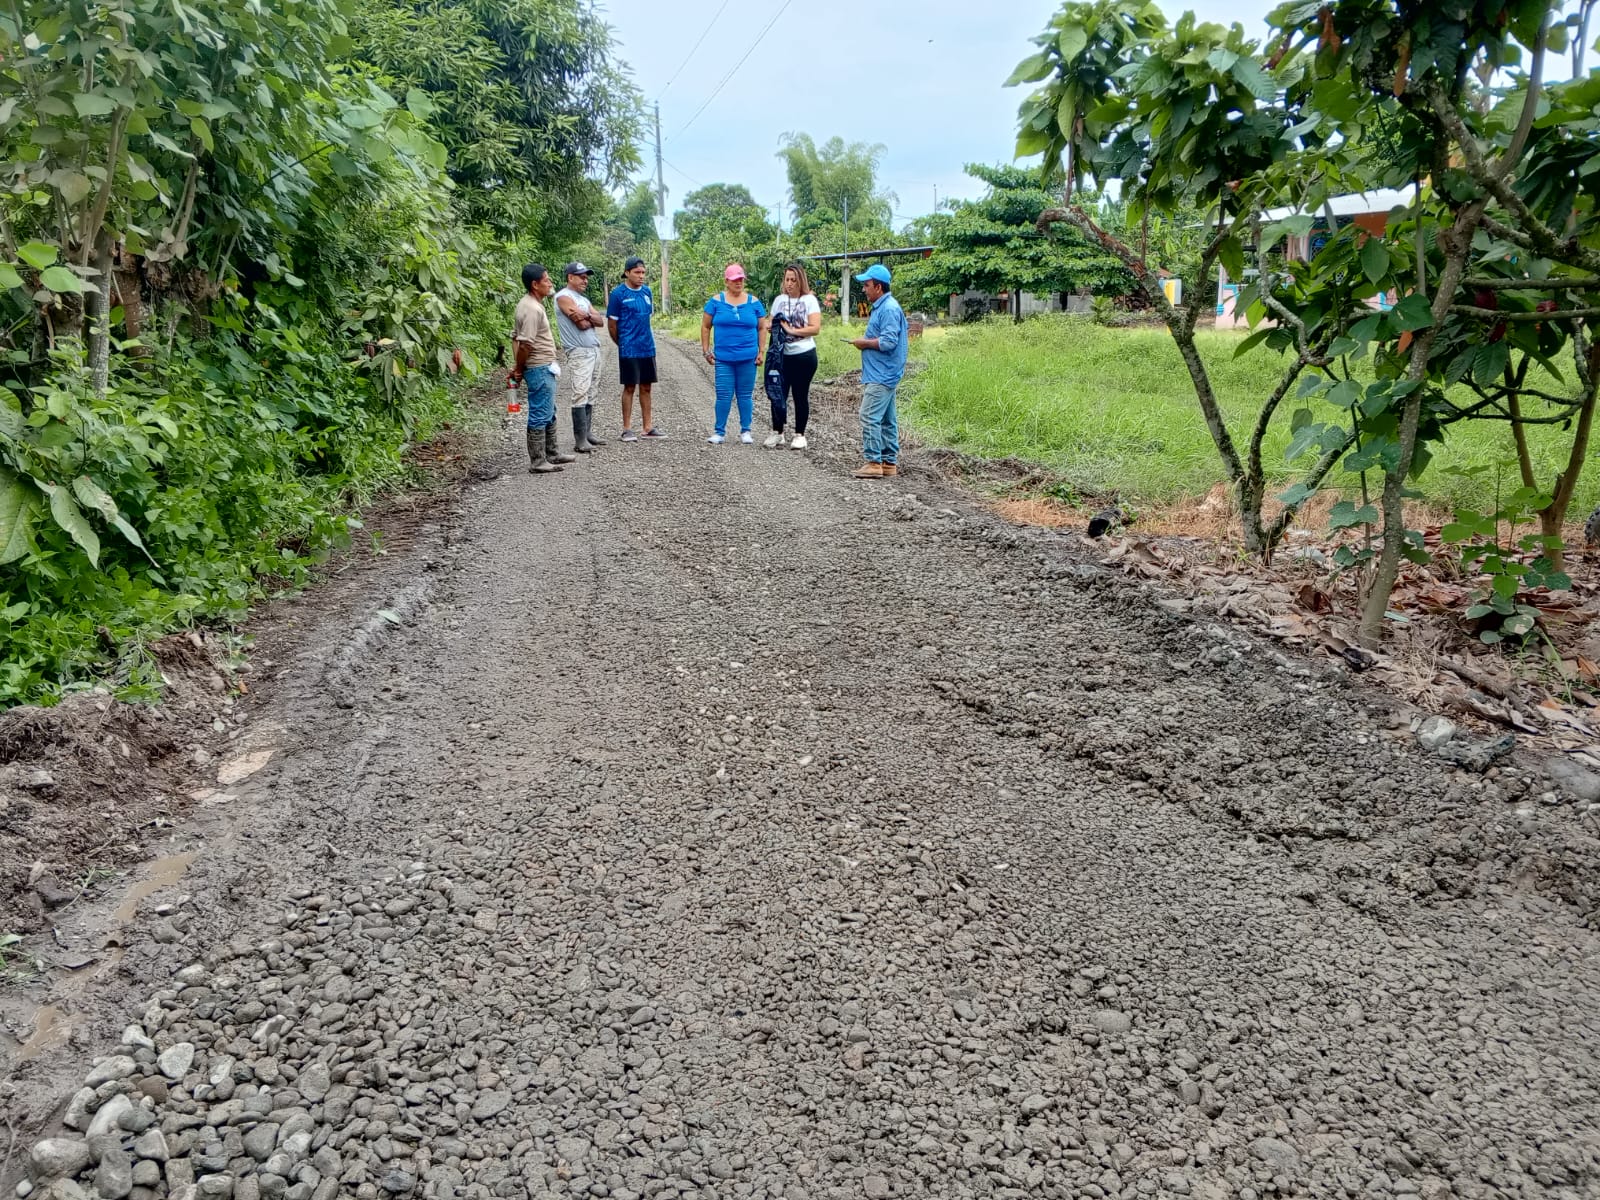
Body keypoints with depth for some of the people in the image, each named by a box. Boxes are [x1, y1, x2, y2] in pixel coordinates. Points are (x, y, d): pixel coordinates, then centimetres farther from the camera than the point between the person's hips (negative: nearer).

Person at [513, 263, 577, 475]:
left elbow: (515, 337, 13)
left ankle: (552, 453, 31)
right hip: (540, 369, -10)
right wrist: (520, 369, -10)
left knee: (549, 414, 20)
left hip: (544, 368, 10)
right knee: (540, 416, -4)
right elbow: (525, 344, -24)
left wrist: (519, 367, 8)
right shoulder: (532, 309, -20)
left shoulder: (529, 304, 11)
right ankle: (537, 462, 2)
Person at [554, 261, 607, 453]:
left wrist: (587, 316, -10)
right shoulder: (564, 297, -6)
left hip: (594, 350, 9)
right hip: (579, 352, -9)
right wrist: (591, 317, 2)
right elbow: (582, 324, -16)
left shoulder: (583, 299, 21)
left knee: (590, 395, 8)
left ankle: (588, 433, 13)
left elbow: (600, 321, 8)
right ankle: (580, 440, -16)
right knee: (580, 395, -14)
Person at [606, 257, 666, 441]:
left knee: (646, 387, 10)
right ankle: (627, 429, 6)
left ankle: (648, 427, 16)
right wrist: (623, 343, 5)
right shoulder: (618, 293, -7)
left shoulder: (647, 292, 9)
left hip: (648, 347, 5)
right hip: (629, 349, -5)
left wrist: (644, 338, 14)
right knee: (629, 387, 0)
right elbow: (612, 324, -3)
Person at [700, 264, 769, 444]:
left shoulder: (754, 302, 6)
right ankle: (720, 432, 9)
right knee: (723, 395, -1)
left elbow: (762, 328, 10)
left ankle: (745, 431, 17)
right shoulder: (716, 301, 3)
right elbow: (705, 326, 6)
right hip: (723, 358, -1)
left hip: (747, 358, 1)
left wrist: (762, 351, 2)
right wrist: (706, 351, 1)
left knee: (745, 395, 7)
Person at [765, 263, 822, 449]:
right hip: (782, 355, 3)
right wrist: (775, 326, -12)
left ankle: (800, 435, 14)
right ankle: (777, 433, 15)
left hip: (804, 355, -3)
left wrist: (791, 330, -17)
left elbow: (815, 328, -12)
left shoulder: (810, 300, -3)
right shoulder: (779, 300, 9)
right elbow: (771, 324, 12)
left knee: (801, 396, 5)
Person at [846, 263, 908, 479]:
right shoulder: (881, 307, 17)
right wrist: (866, 340, 11)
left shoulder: (889, 309, -15)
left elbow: (888, 342, -23)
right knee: (887, 419, 12)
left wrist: (864, 343, -10)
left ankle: (873, 462, -12)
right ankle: (889, 462, 17)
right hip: (882, 375, 11)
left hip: (881, 377, -11)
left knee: (870, 417, -13)